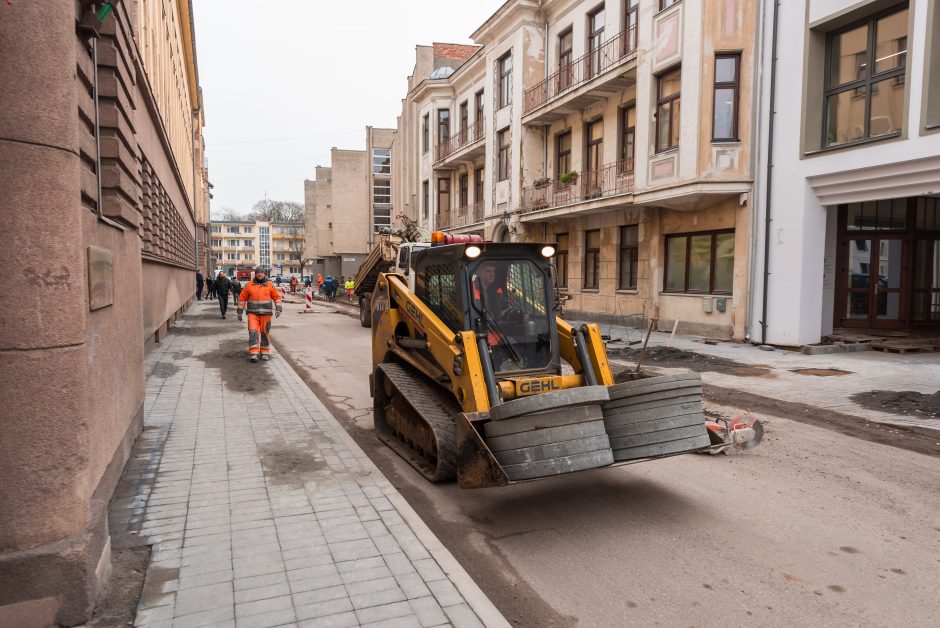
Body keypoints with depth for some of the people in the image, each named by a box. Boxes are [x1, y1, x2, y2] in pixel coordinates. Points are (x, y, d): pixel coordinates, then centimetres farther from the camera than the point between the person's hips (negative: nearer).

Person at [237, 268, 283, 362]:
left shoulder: (270, 285, 3)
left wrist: (279, 309, -7)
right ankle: (254, 353, -10)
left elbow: (277, 297, 5)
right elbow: (242, 298, 7)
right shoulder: (249, 285, 3)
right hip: (253, 313, 0)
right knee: (253, 331, -10)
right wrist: (240, 312, 6)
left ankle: (264, 352, 16)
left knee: (265, 332, 5)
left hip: (266, 313, 0)